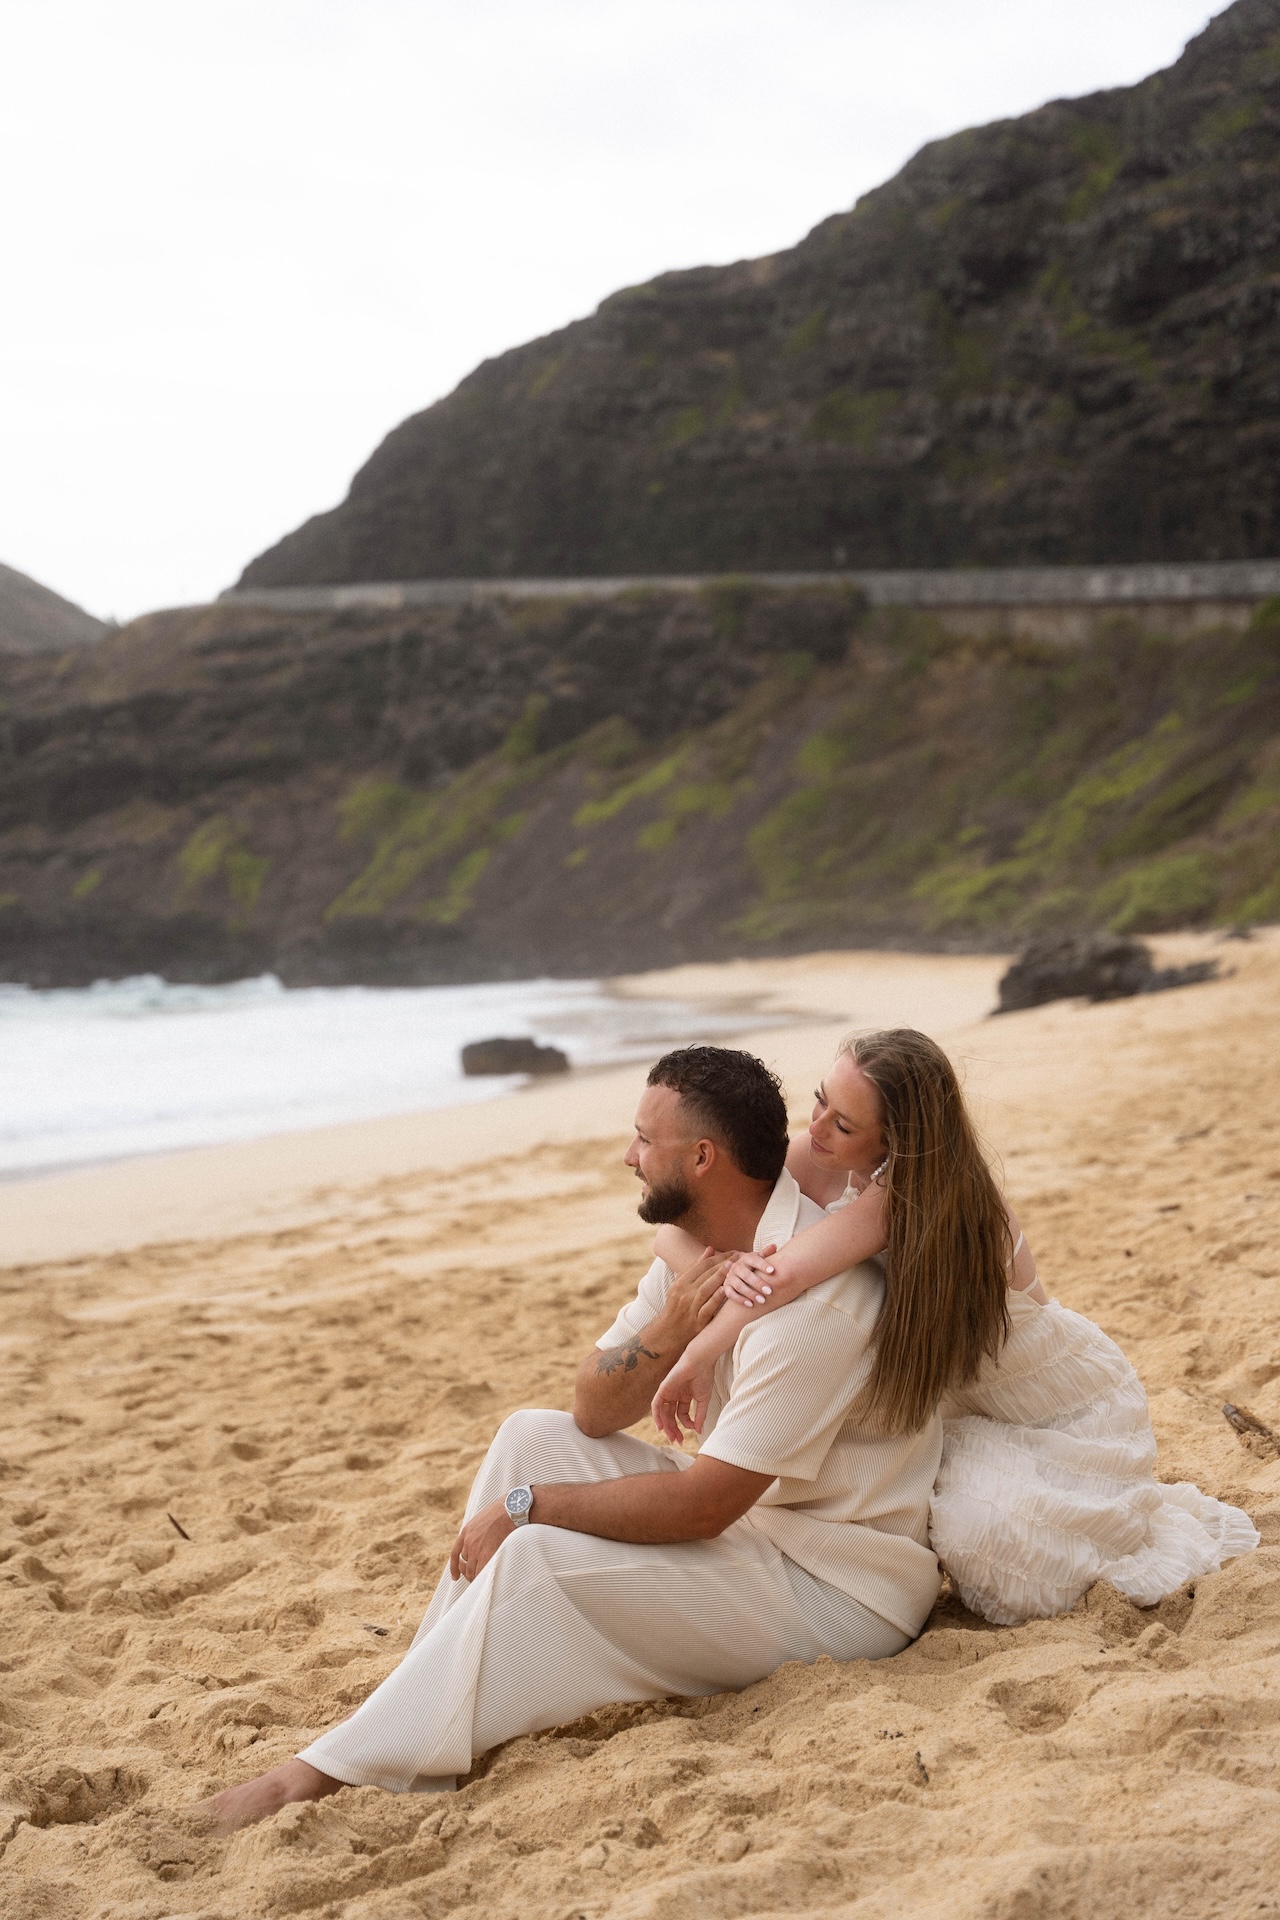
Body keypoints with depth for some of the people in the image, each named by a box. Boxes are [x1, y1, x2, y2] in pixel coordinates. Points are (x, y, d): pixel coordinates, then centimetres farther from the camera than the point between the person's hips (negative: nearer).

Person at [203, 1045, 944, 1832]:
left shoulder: (815, 1297, -26)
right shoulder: (698, 1244, 3)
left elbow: (704, 1506, -25)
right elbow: (594, 1410, 4)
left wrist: (529, 1507, -16)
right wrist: (666, 1333, -17)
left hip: (846, 1589, -9)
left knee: (538, 1559, -23)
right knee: (533, 1438, 1)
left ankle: (336, 1771, -16)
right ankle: (432, 1694, -4)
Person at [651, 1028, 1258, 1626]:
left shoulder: (915, 1194, -37)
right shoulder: (812, 1164, -18)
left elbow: (785, 1275, -51)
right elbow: (674, 1229, -21)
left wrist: (699, 1358, -43)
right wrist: (725, 1268, -42)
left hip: (1072, 1409, -7)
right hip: (970, 1402, 7)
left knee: (979, 1532, -25)